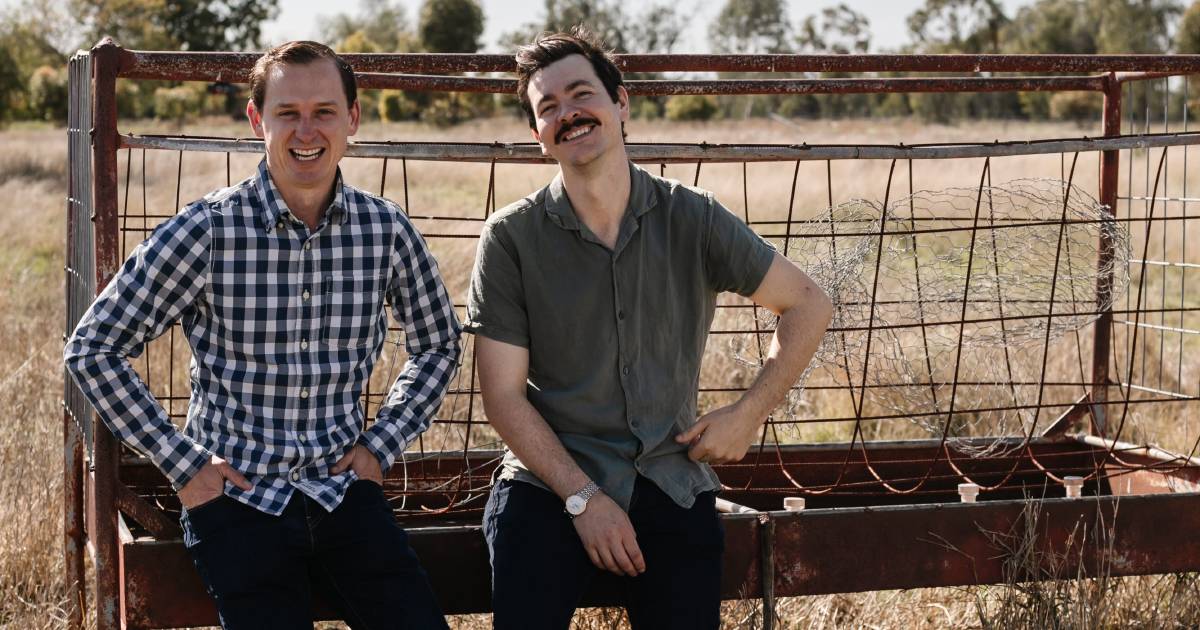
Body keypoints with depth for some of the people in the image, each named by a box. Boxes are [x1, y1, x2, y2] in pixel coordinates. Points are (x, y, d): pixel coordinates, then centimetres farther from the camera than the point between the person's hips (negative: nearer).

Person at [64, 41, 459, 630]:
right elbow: (92, 349, -3)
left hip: (343, 489, 3)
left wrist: (383, 443, 8)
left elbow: (437, 344, 18)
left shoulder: (386, 230, 1)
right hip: (236, 494, -2)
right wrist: (181, 463, -5)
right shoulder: (208, 229, -9)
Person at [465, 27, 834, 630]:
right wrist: (582, 497, -13)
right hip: (551, 481, -1)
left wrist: (749, 413, 0)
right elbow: (503, 393, -5)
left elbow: (808, 305, 9)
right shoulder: (511, 237, -4)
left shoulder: (692, 219, 0)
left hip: (671, 483, 2)